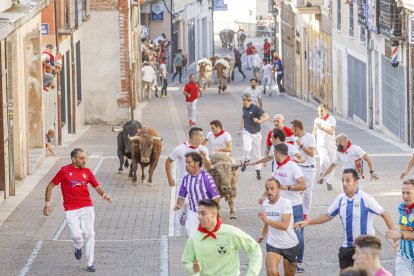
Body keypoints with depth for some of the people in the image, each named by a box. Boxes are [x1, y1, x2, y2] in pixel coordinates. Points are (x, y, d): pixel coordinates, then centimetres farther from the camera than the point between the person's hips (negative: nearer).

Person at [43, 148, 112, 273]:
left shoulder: (87, 171, 7)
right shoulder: (64, 171, -2)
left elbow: (97, 187, 11)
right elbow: (50, 186, 4)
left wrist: (104, 194, -11)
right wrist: (47, 204, -1)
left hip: (86, 207, 2)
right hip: (71, 210, -2)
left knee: (89, 234, -5)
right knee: (76, 235, -14)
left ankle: (90, 263, 7)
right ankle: (78, 247, 24)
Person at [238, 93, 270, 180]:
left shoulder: (255, 108, -15)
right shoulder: (244, 108, 4)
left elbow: (267, 116, -24)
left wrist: (260, 121, -41)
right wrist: (241, 129, 20)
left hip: (256, 133, -3)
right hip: (247, 132, 3)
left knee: (257, 153, 7)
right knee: (247, 148, -23)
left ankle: (258, 172, 20)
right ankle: (246, 161, 6)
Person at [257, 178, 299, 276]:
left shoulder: (285, 203, -19)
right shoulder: (266, 203, 0)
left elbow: (285, 225, -32)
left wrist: (267, 220, -41)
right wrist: (263, 235, 24)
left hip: (289, 245, -3)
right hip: (273, 245, 3)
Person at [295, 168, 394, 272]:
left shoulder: (366, 199, -15)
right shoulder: (340, 199, 1)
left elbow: (384, 214, -12)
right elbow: (328, 216, 13)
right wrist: (308, 222, 7)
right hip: (347, 246, 6)